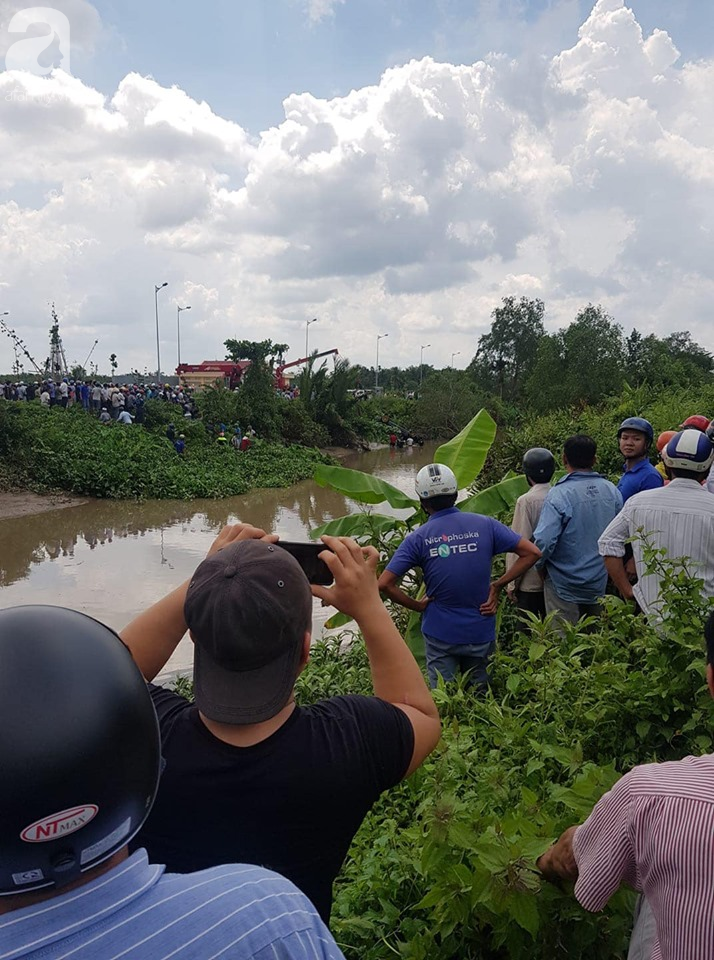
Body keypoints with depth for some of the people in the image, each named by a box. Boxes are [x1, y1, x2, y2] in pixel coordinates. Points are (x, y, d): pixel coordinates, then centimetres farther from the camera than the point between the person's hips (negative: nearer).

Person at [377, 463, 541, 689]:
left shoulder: (418, 538, -10)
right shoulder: (484, 525, -6)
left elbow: (384, 584, -16)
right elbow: (532, 552, -6)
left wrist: (417, 606, -3)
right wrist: (497, 585, -3)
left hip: (440, 634, -2)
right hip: (481, 632, 2)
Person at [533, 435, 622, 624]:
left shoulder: (559, 495, -21)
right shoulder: (612, 491, -3)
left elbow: (544, 541, -25)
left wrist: (539, 565, -5)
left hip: (565, 587, -5)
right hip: (601, 584, 6)